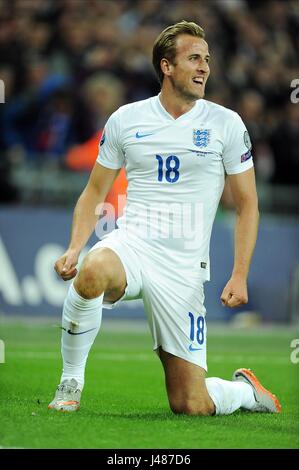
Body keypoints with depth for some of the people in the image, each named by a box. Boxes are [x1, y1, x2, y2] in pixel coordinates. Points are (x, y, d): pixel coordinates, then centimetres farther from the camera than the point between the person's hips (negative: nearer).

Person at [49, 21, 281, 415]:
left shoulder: (226, 124, 2)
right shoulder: (125, 120, 5)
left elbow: (247, 204, 5)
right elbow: (94, 193, 13)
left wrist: (239, 276, -6)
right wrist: (74, 248, -4)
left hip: (184, 266, -1)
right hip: (132, 243, 1)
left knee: (191, 406, -5)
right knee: (92, 273, -39)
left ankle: (245, 390, 32)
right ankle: (70, 383, -17)